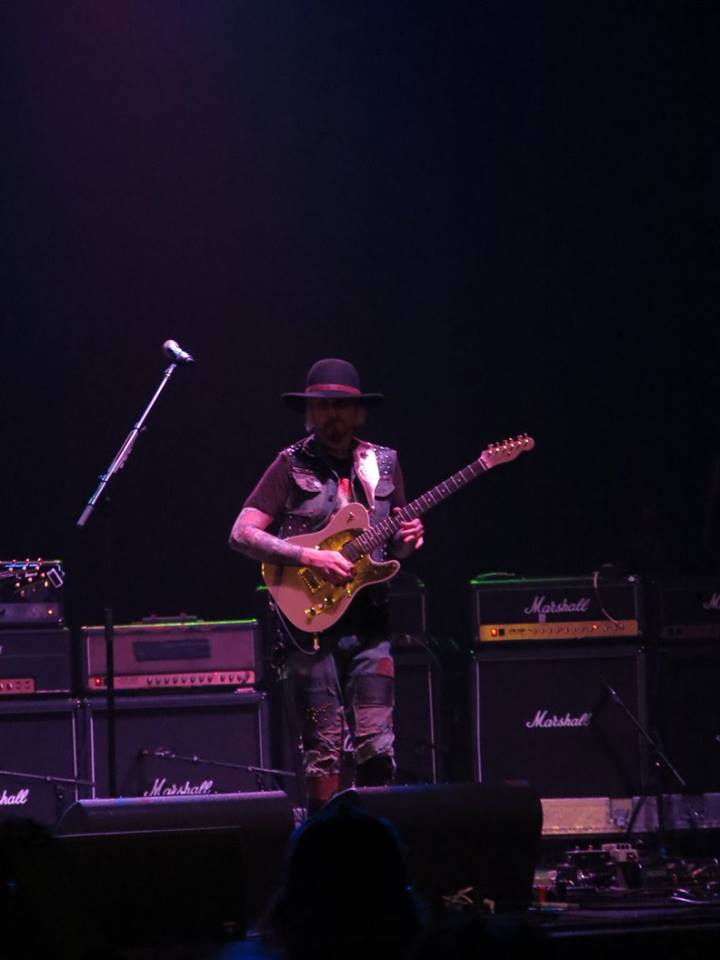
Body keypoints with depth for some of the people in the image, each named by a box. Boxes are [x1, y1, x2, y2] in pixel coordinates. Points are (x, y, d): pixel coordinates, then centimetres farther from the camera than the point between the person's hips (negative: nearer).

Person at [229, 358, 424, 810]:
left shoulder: (384, 463, 12)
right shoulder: (292, 465, -1)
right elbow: (242, 534, -7)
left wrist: (407, 540, -3)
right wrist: (311, 557, -17)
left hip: (369, 620, 3)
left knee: (377, 746, -1)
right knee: (324, 748, -3)